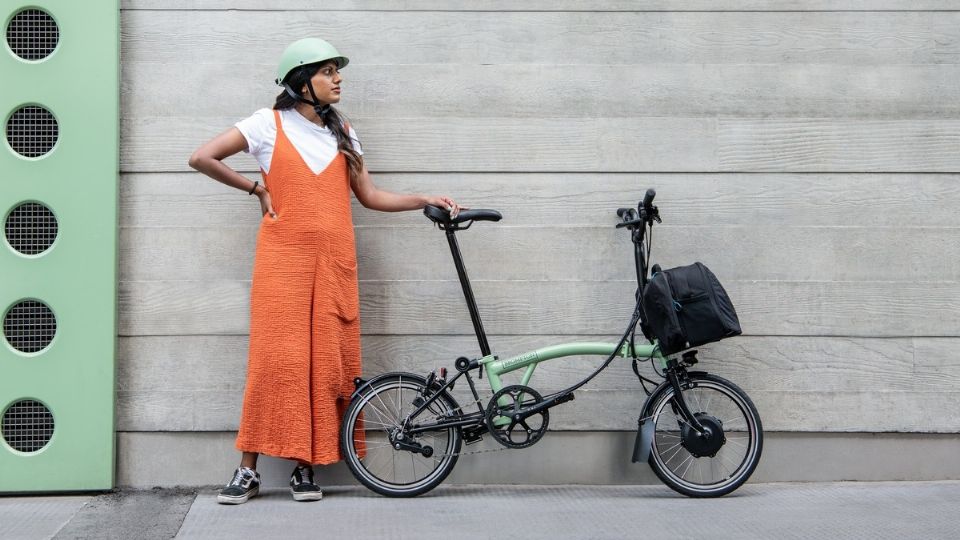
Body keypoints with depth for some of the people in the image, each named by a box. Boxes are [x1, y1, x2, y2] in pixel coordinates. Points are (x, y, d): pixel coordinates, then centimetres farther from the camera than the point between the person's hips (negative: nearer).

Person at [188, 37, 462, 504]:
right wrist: (255, 188, 3)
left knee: (327, 361, 0)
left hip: (333, 259, 4)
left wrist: (425, 200, 5)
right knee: (275, 357, -8)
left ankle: (306, 466, 7)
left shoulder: (342, 132, 16)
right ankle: (248, 470, -2)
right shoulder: (270, 123, 3)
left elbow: (370, 196, 15)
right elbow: (202, 158, -1)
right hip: (283, 256, -4)